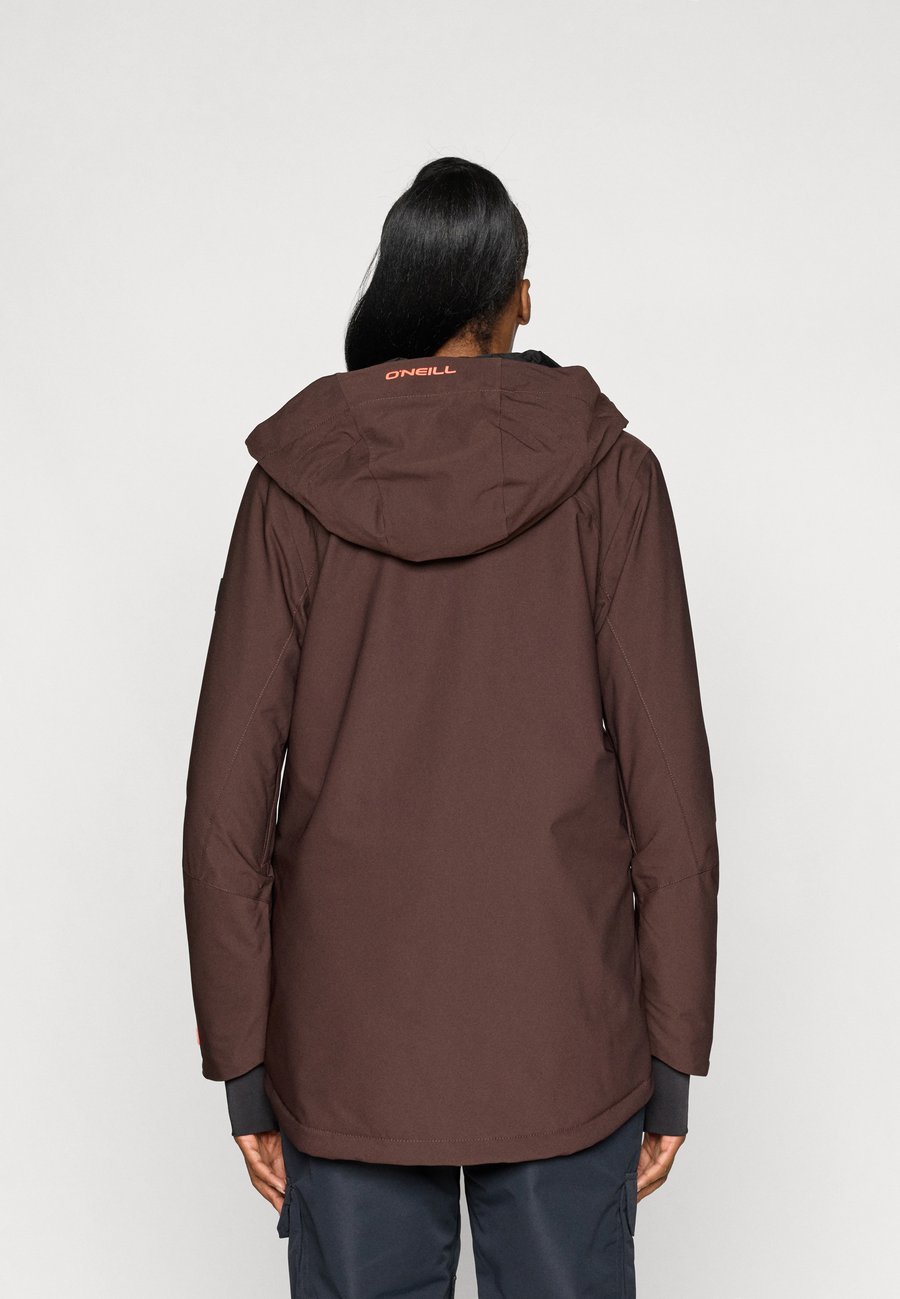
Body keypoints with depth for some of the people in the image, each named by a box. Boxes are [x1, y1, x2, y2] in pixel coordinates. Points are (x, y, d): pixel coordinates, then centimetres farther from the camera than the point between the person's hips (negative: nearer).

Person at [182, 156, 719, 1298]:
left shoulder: (295, 482, -3)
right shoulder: (607, 475, -4)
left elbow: (228, 793, -4)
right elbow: (669, 783, -6)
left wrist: (240, 1057, 4)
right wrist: (674, 1053, 2)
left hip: (347, 1040, 1)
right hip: (563, 1037, 0)